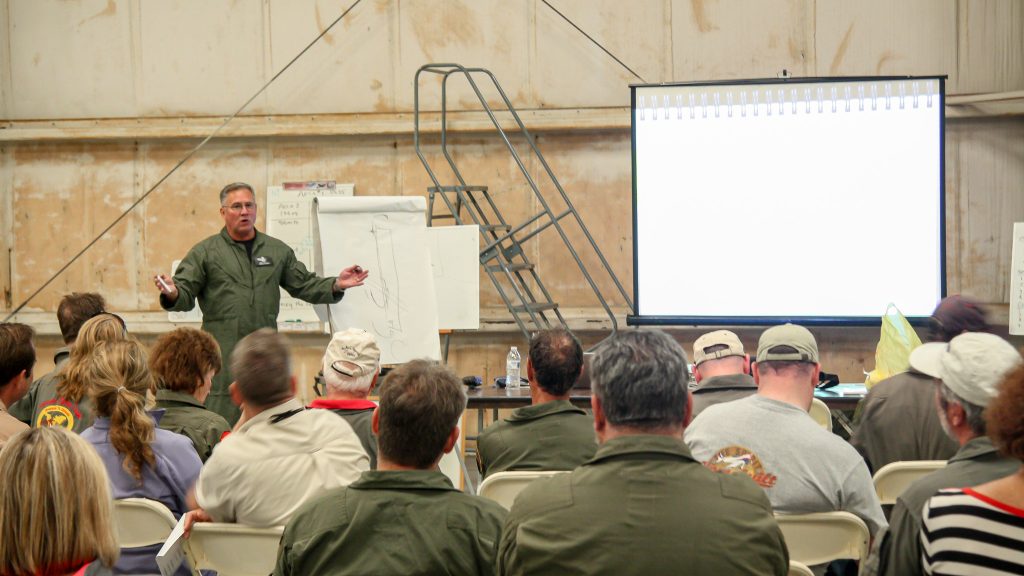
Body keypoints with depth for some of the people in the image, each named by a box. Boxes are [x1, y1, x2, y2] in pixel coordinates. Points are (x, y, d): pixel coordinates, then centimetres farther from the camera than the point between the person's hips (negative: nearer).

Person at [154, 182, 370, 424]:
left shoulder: (278, 251, 14)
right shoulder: (205, 252, 3)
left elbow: (304, 285, 16)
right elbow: (185, 294, 0)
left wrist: (337, 285, 1)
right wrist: (172, 293, -23)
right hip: (222, 356, -4)